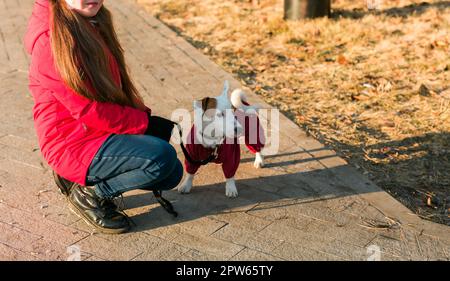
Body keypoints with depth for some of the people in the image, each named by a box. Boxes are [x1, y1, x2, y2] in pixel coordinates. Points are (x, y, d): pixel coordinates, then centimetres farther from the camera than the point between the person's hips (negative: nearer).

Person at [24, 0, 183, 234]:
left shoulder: (91, 23, 7)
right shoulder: (52, 39, -20)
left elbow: (117, 83, 13)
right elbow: (89, 110, -23)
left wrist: (144, 116, -1)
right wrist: (146, 122, -16)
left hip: (105, 129, 9)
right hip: (74, 143, -9)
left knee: (173, 174, 9)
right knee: (163, 157, -26)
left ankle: (81, 177, 14)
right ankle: (88, 194, -3)